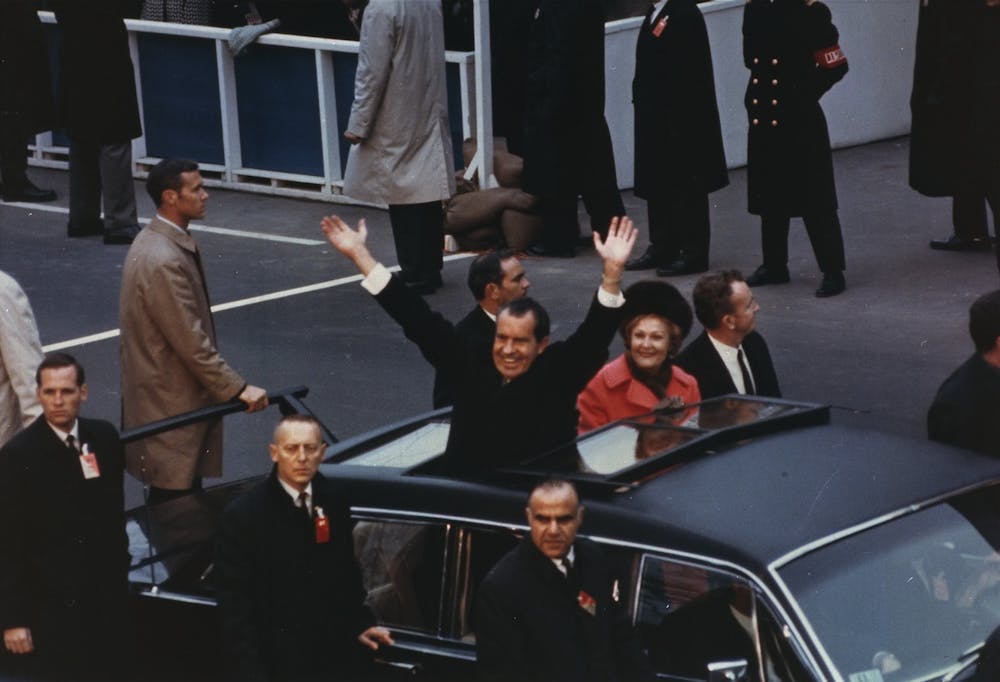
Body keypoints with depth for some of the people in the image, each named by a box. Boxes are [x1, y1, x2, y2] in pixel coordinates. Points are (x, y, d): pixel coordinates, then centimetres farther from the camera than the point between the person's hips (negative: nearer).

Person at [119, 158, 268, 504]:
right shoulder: (164, 261, -25)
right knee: (174, 497, -2)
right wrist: (238, 389, -18)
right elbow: (192, 342, -24)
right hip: (170, 405, -10)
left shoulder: (157, 241, 8)